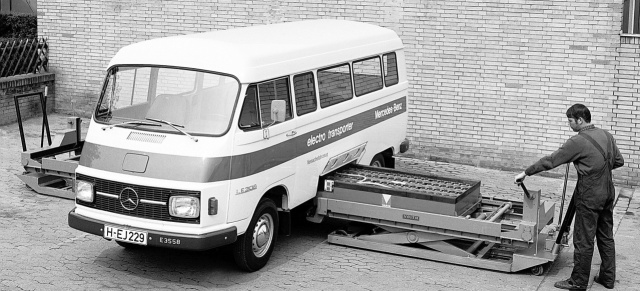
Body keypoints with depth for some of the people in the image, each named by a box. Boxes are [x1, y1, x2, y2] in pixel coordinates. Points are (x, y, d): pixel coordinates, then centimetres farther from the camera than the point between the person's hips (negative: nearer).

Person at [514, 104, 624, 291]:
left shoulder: (577, 142, -17)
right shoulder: (606, 135, 5)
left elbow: (549, 161, -14)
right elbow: (619, 161, 14)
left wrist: (526, 173, -6)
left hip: (589, 196, -8)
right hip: (608, 193, 8)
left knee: (583, 240, 2)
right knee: (606, 236, 17)